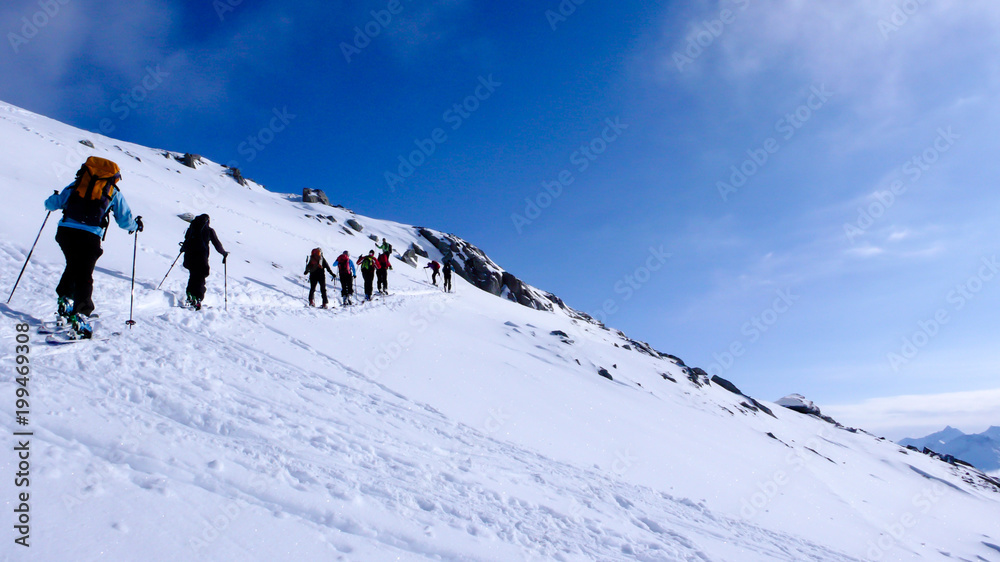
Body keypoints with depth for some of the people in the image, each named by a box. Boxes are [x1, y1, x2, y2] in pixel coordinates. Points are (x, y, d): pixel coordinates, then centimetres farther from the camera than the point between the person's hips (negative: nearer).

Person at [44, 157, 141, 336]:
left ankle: (64, 299, 26)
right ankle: (80, 314, -12)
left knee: (72, 267, 27)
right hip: (89, 236, -3)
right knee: (84, 276, -1)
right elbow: (125, 221, 12)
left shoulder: (77, 184, 17)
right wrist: (136, 225, 33)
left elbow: (54, 203, 21)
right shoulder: (114, 193, 12)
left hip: (65, 231, 3)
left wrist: (50, 202, 44)